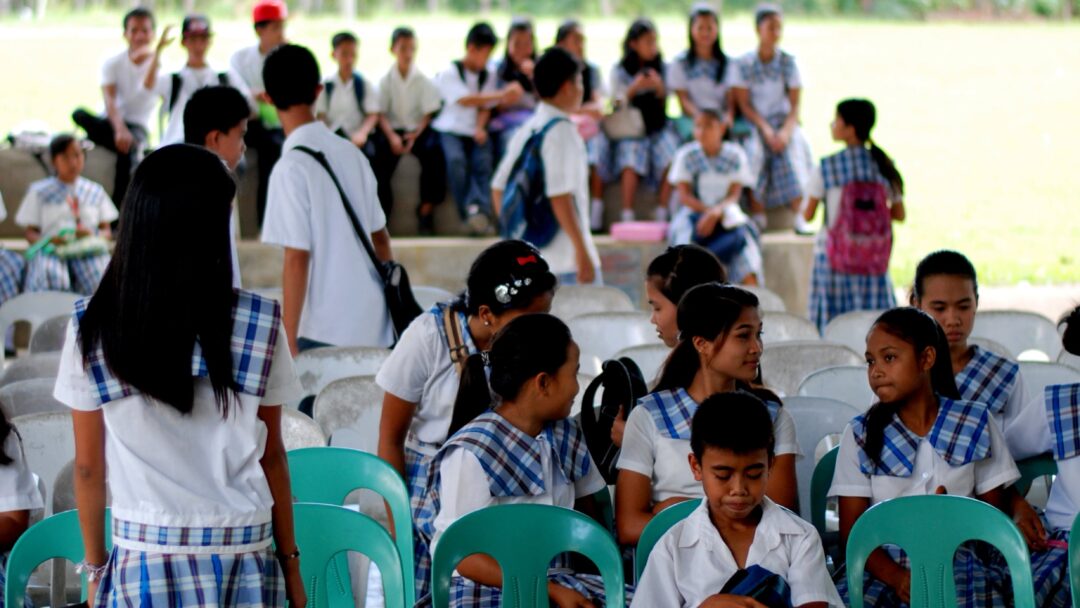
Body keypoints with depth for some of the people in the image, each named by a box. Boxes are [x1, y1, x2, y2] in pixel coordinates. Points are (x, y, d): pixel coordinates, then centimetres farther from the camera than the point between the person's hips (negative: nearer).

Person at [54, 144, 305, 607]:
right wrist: (290, 560, 11)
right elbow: (271, 455, 1)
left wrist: (95, 567, 12)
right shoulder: (258, 325, -7)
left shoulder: (91, 330, -5)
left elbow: (88, 467, 2)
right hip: (242, 556, 0)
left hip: (142, 557, 0)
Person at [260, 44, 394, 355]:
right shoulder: (351, 153, 8)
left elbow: (297, 259, -15)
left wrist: (290, 343, -11)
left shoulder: (291, 168, -12)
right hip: (377, 329, 6)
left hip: (327, 334, -6)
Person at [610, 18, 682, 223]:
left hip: (658, 127, 2)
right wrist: (634, 88, -14)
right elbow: (618, 103, 3)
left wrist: (659, 87, -10)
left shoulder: (662, 68, 11)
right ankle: (627, 217, -31)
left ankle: (662, 214, -22)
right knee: (631, 162, -31)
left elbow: (665, 104, 11)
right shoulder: (619, 71, 6)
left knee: (672, 159, -28)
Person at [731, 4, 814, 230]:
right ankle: (758, 220, -27)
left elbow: (796, 103, 2)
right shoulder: (744, 64, -1)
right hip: (755, 124, -1)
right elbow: (744, 104, -4)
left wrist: (786, 130, -15)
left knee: (793, 148, -29)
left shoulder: (788, 61, 4)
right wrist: (765, 129, -16)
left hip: (784, 122, 1)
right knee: (755, 152, -31)